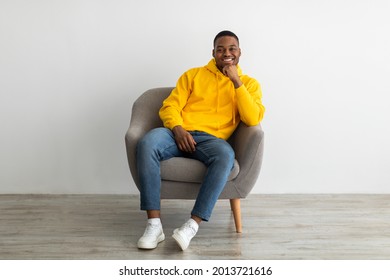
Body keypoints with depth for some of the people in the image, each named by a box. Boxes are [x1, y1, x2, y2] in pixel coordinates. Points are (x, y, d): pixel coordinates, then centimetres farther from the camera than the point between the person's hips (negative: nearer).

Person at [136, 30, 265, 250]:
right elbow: (169, 106, 10)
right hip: (179, 134, 1)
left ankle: (192, 225, -33)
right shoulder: (193, 74, 19)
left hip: (211, 139, -1)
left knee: (226, 156, -38)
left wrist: (236, 82, -4)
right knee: (147, 142, -32)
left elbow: (253, 119, -2)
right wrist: (177, 129, -11)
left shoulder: (249, 83, 16)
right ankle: (154, 224, -29)